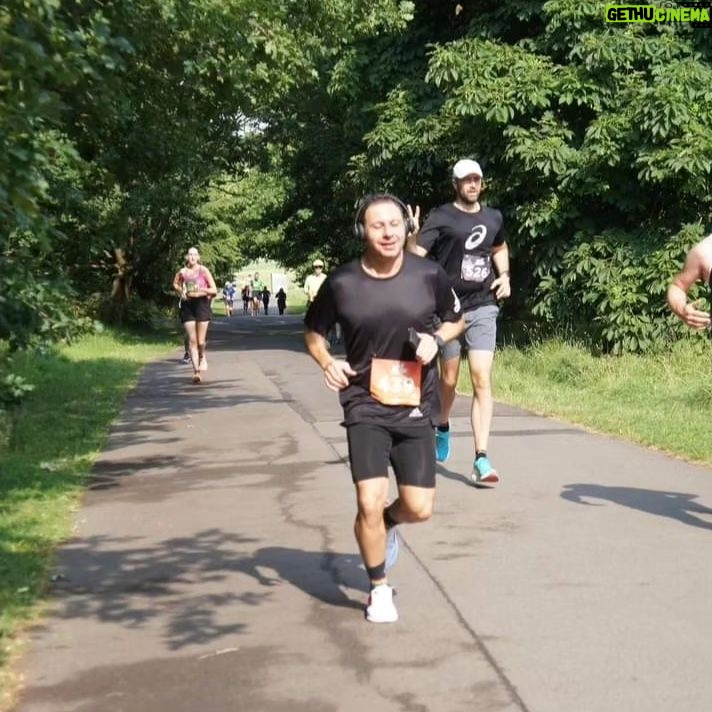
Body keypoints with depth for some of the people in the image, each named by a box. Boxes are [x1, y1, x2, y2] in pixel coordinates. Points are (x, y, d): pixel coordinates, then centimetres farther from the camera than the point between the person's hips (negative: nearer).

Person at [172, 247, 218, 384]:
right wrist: (181, 292, 8)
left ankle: (202, 357, 34)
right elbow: (175, 284, 25)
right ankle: (196, 371, -1)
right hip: (187, 306, 2)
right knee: (192, 340, -4)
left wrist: (202, 290, -16)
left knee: (201, 341, -1)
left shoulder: (204, 271, -4)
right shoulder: (182, 272, 4)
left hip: (201, 304, -2)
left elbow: (214, 290, -3)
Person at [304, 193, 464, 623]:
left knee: (419, 508, 1)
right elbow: (314, 332, 8)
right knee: (369, 503, -11)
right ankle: (380, 589, 15)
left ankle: (387, 523, 40)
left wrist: (436, 339, -10)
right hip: (365, 407, -1)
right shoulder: (342, 283, -7)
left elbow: (456, 320, 12)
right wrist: (327, 362, -12)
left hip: (416, 407, 2)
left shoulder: (430, 276, -6)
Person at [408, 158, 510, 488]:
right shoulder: (442, 217, -7)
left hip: (483, 308, 2)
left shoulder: (494, 217, 8)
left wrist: (504, 276, 13)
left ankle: (481, 459, -10)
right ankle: (441, 427, 44)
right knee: (448, 380, 13)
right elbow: (414, 255, -17)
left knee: (482, 381, -8)